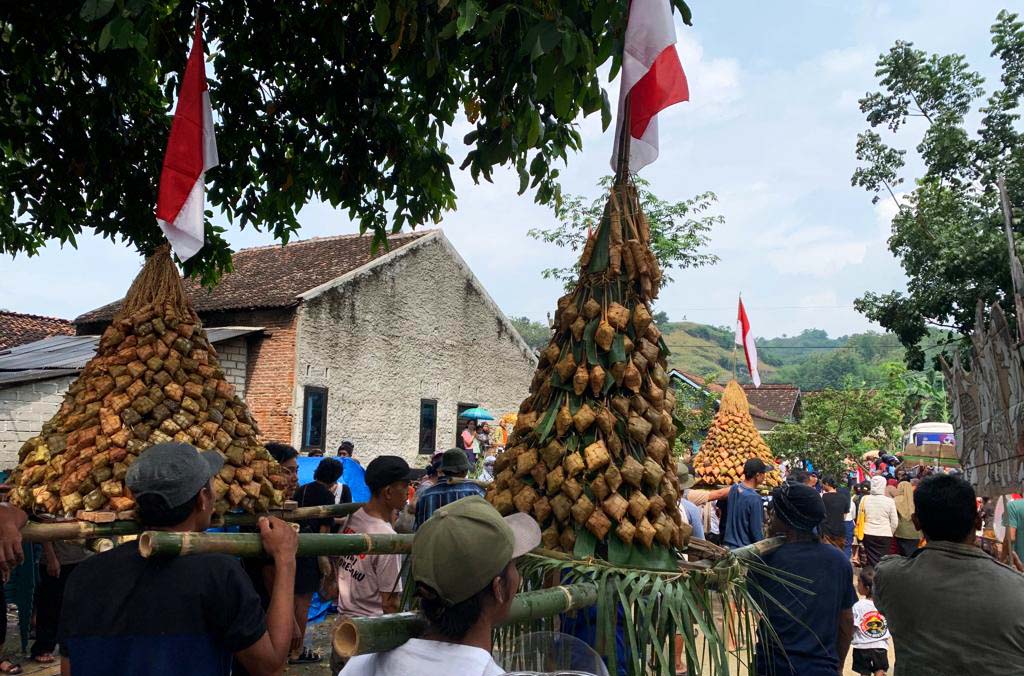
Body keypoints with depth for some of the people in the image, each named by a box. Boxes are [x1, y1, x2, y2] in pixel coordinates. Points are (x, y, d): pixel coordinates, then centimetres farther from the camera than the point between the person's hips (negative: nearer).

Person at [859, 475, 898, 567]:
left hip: (868, 534, 2)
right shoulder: (889, 501, -8)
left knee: (871, 560, 9)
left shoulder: (864, 499, -3)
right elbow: (894, 522, -1)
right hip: (884, 535, -2)